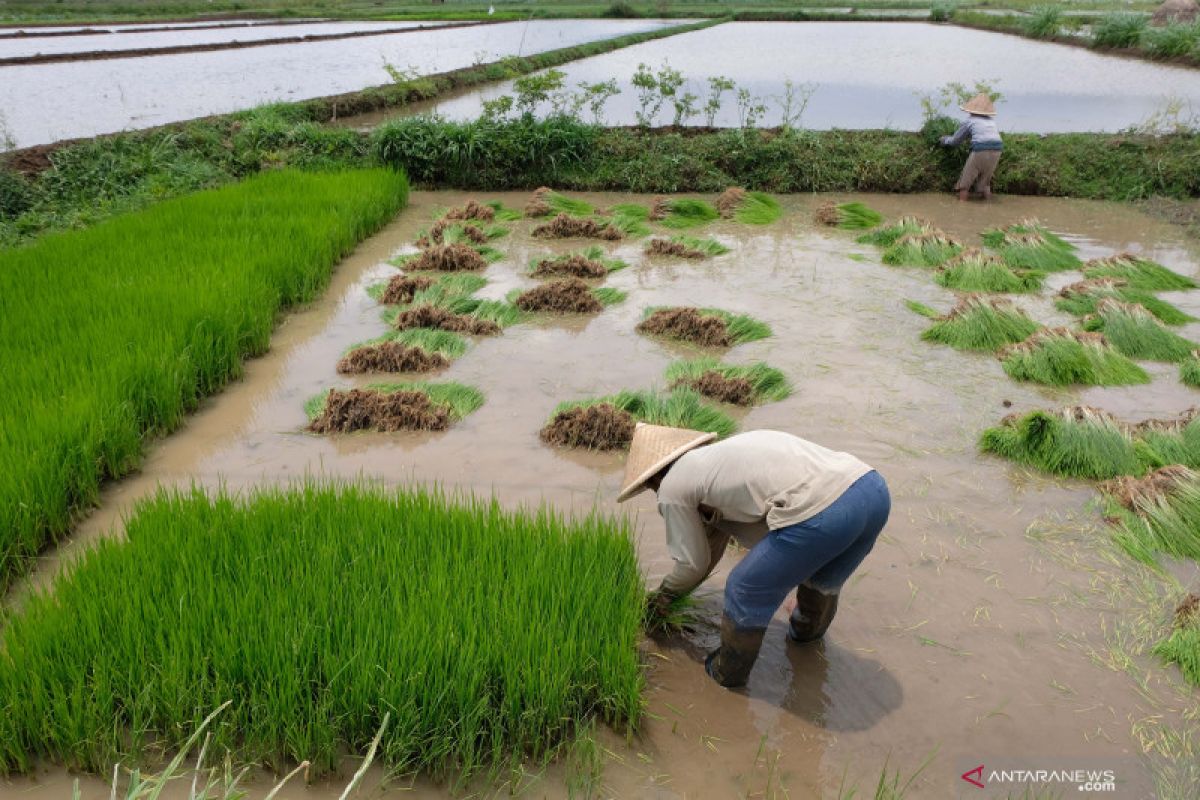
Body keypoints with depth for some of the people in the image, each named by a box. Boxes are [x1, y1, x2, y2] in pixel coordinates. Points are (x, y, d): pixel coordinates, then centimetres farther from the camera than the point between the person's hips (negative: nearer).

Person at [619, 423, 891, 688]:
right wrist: (667, 592, 52)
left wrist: (665, 592, 40)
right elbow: (713, 544, 42)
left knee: (746, 594, 15)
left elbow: (694, 563, 20)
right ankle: (809, 632, 63)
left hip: (818, 512, -8)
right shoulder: (716, 457, 32)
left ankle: (727, 675, 35)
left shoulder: (672, 488, 10)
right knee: (823, 582, 37)